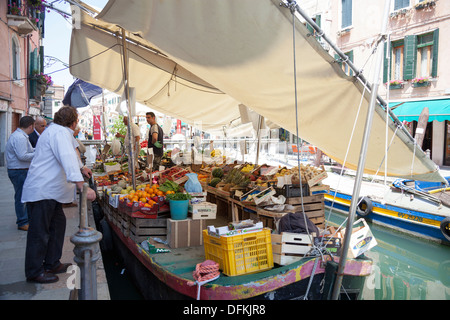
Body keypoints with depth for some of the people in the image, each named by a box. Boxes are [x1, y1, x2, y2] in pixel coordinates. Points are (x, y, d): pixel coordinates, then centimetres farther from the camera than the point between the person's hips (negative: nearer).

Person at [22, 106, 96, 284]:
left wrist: (81, 169, 44)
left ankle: (52, 264, 27)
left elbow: (67, 156, 33)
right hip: (42, 191, -11)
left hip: (51, 191, 11)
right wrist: (82, 187, -37)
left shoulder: (55, 130, 16)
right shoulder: (60, 133, -18)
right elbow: (68, 160, -31)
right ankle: (34, 272, 12)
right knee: (39, 232, -1)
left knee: (58, 224, 16)